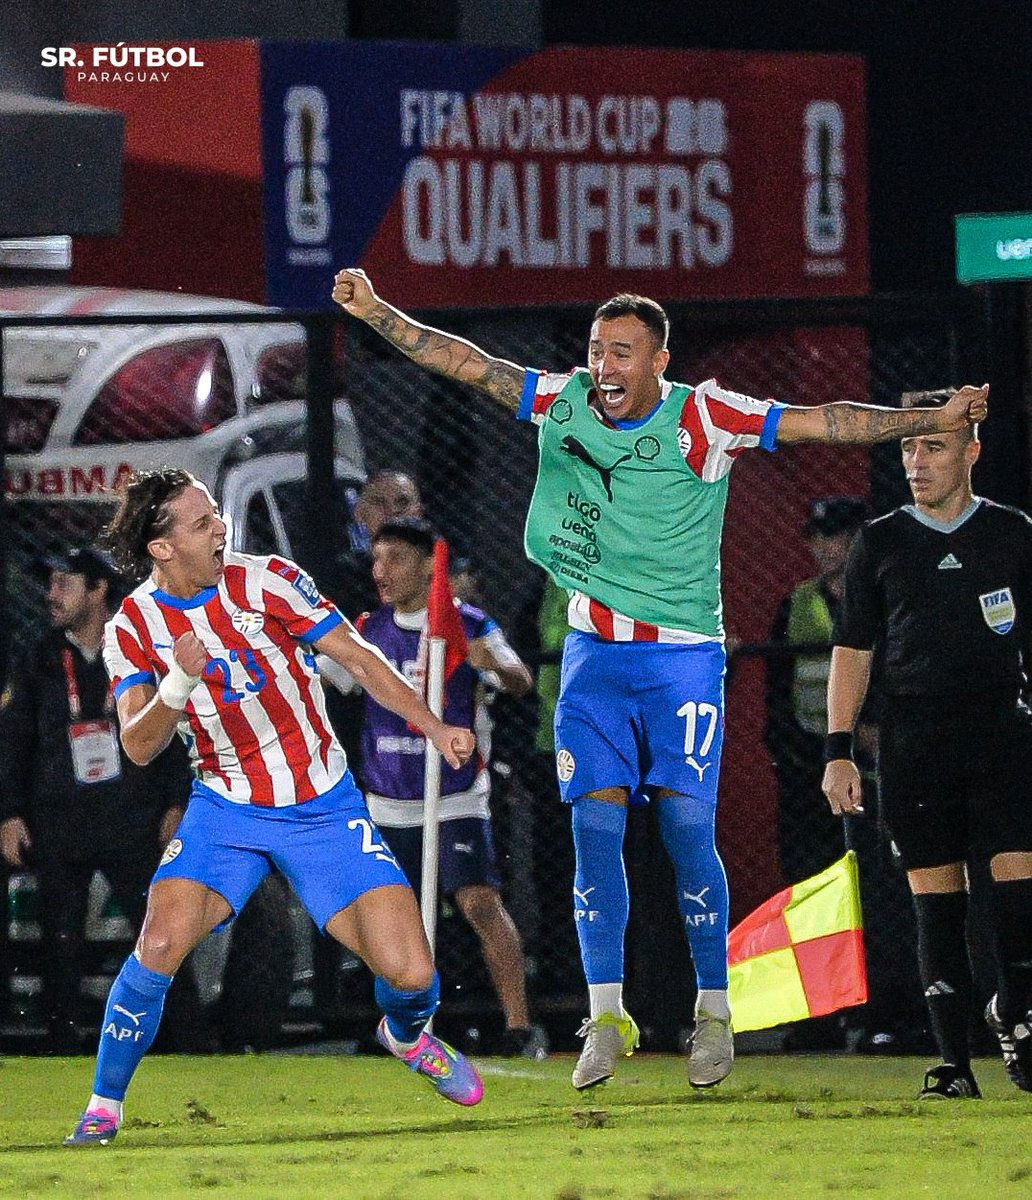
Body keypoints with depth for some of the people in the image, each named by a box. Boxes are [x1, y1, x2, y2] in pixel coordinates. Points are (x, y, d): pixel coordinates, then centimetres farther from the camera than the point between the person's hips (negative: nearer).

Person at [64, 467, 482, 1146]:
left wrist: (436, 729, -11)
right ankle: (104, 1105, -7)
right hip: (226, 813, 0)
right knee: (161, 943, -26)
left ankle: (407, 1036, 28)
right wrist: (179, 682, -31)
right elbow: (138, 748, -13)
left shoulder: (266, 581, -9)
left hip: (324, 807, 0)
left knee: (411, 975, -10)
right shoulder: (132, 629, -6)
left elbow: (358, 658, -3)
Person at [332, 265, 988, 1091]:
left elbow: (818, 424, -13)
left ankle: (714, 1012, 6)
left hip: (682, 657, -3)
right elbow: (464, 362, 7)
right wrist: (375, 311, 1)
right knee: (595, 826, -5)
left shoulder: (703, 419, -9)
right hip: (594, 652, 3)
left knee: (688, 829, -6)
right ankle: (607, 1015, -1)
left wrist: (932, 420, -20)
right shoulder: (561, 404, 2)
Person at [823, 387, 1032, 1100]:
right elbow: (852, 651, 11)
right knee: (937, 900, -2)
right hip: (913, 740, 1)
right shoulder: (880, 544, 10)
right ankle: (955, 1061, 0)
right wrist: (839, 751, 2)